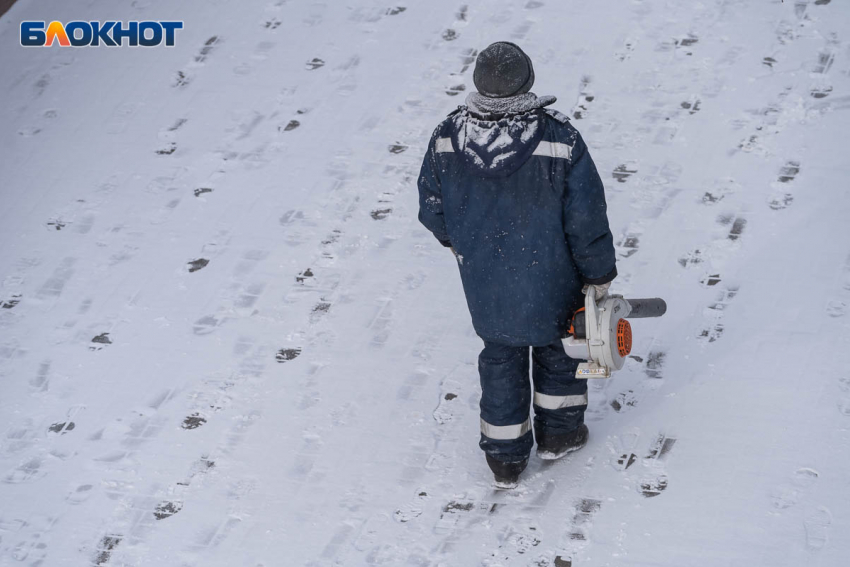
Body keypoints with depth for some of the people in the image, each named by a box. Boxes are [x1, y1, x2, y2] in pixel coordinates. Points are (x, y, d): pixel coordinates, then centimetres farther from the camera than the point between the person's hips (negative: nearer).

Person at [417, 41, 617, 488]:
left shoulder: (446, 139, -20)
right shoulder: (561, 141, -27)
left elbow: (432, 211, -4)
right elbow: (587, 220, -19)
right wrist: (599, 276, -2)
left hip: (484, 282, 2)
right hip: (550, 281, -2)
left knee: (500, 357, 22)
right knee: (557, 343, 26)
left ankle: (505, 460, 34)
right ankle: (558, 432, 45)